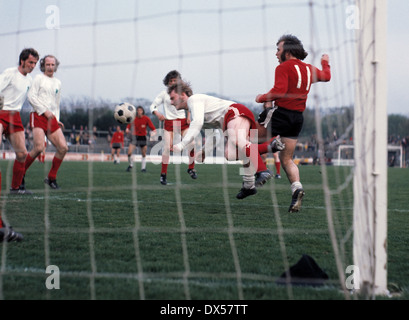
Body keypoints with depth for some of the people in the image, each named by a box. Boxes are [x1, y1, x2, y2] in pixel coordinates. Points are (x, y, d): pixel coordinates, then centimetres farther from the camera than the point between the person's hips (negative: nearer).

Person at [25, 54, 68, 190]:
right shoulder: (39, 78, 3)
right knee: (39, 148, -21)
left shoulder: (58, 83, 21)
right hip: (38, 116, -6)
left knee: (63, 148, -8)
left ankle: (51, 178, 5)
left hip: (51, 119, 6)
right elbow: (31, 97, -6)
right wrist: (45, 110, -13)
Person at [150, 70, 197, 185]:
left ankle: (191, 168, 9)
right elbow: (153, 105, 1)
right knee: (167, 147, -10)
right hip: (169, 122, -2)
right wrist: (157, 114, -19)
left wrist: (189, 116, 6)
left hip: (183, 121, 2)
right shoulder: (164, 94, 2)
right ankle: (163, 174, 1)